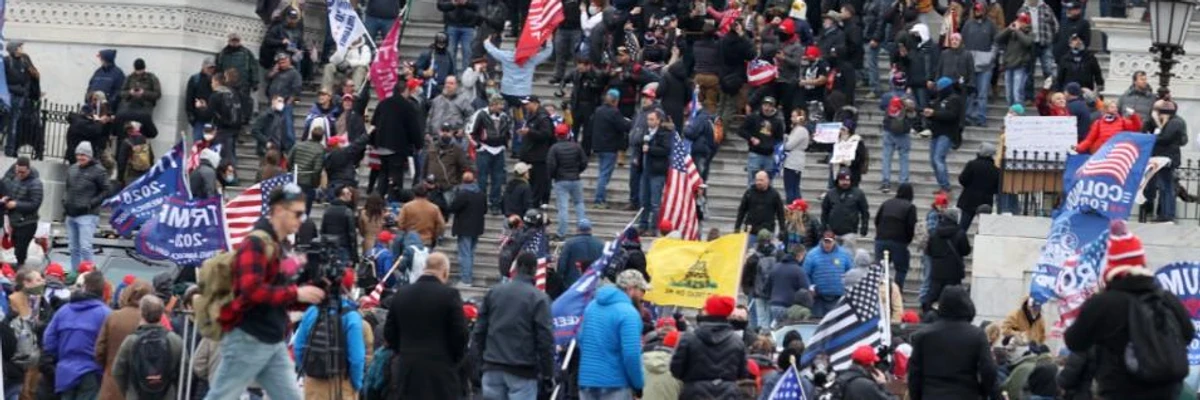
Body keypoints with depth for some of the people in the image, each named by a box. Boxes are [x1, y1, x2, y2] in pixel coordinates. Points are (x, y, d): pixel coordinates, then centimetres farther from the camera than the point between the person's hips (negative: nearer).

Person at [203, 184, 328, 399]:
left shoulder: (275, 245, 15)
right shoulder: (256, 243, -14)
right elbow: (251, 290, -26)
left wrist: (308, 294, 3)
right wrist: (296, 293, -22)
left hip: (274, 341, 9)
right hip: (248, 340, -9)